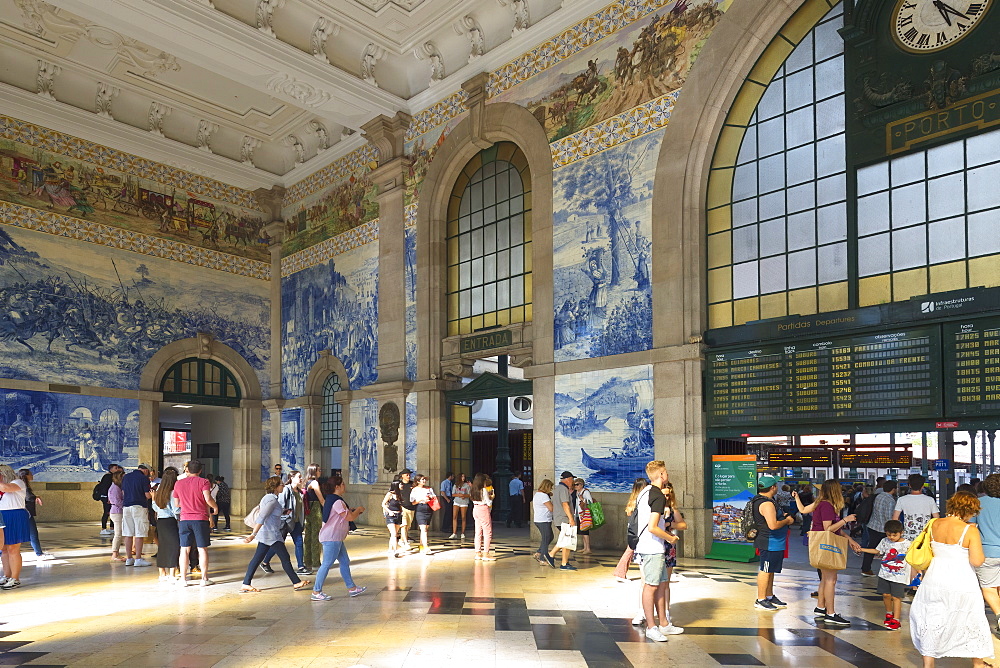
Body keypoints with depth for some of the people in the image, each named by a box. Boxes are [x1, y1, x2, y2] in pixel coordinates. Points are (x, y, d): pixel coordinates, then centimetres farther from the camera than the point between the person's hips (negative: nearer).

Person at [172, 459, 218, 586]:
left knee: (184, 549, 9)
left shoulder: (178, 483, 8)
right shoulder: (203, 482, -5)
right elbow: (208, 499, -17)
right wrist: (215, 507, 2)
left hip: (184, 519, 3)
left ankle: (183, 578, 13)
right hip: (200, 519, -3)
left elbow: (176, 503, 14)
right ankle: (204, 578, 6)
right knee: (202, 549, 3)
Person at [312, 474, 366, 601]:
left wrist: (353, 511, 12)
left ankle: (352, 588, 20)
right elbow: (350, 517, -19)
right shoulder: (337, 502, -19)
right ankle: (316, 592, 2)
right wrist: (359, 509, -2)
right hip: (331, 538, -11)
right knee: (327, 564, -5)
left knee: (345, 562, 14)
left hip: (335, 538, 11)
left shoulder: (332, 499, 14)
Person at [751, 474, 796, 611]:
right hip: (770, 543, -11)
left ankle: (770, 596, 28)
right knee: (765, 570, -4)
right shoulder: (767, 504, -22)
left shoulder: (768, 501, 14)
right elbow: (773, 525, -29)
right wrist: (787, 521, -12)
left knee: (770, 570, 18)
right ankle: (760, 600, 3)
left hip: (774, 543, 11)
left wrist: (783, 516, 14)